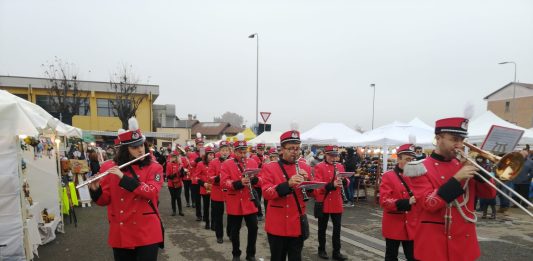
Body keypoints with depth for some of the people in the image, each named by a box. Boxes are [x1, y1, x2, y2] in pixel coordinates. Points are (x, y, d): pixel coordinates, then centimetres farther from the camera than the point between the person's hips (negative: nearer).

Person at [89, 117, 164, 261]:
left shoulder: (154, 167, -3)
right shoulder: (110, 167, 3)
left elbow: (151, 192, -19)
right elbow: (104, 200, 4)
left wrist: (123, 177, -24)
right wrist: (95, 189, -17)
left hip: (147, 232, -2)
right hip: (120, 232, 2)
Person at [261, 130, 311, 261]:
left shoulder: (305, 167, 5)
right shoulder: (269, 168, -6)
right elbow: (266, 193, -17)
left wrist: (306, 181, -15)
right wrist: (288, 184, -30)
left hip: (297, 224, 3)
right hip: (277, 225, -2)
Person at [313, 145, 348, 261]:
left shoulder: (340, 166, 8)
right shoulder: (319, 167, -9)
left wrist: (343, 180, -15)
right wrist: (332, 185, -32)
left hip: (337, 203, 4)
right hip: (324, 203, -4)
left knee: (337, 229, 10)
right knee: (322, 228, 11)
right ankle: (322, 250, 26)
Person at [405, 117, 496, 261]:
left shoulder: (463, 166, 7)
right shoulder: (422, 169, -10)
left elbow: (489, 194, 7)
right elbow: (429, 204, -20)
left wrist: (476, 169, -7)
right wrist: (456, 179, -23)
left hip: (465, 241, 5)